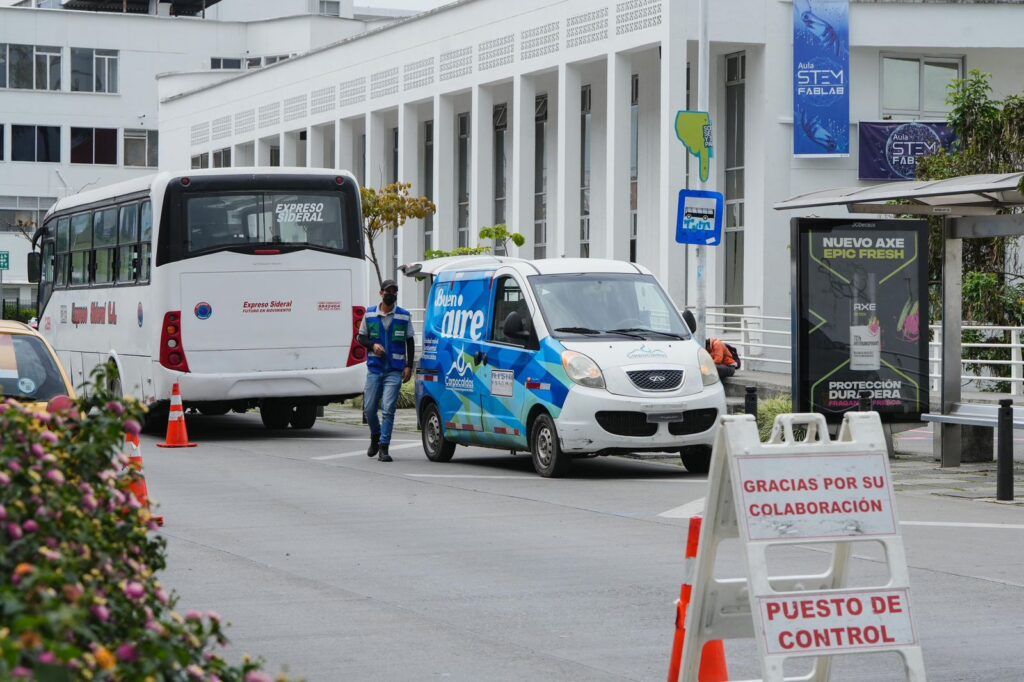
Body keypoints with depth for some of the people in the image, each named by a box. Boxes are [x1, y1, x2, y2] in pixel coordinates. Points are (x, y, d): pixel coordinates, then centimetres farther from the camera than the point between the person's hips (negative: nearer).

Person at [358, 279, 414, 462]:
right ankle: (375, 436, 30)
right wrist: (373, 345, -7)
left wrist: (409, 366, 2)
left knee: (388, 409, -11)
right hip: (374, 369, 2)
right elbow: (360, 337, 14)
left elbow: (410, 342, 10)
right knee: (369, 408, 3)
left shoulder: (404, 316, 5)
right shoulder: (370, 314, 8)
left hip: (395, 371, -2)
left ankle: (383, 447, -8)